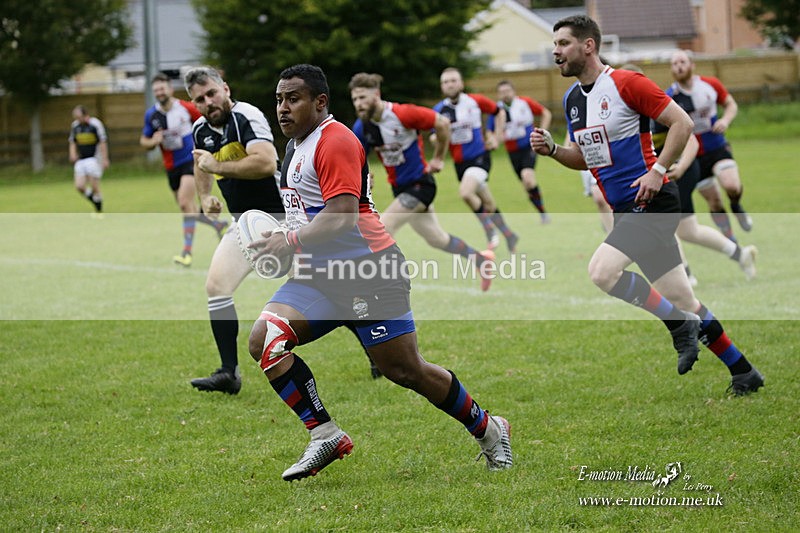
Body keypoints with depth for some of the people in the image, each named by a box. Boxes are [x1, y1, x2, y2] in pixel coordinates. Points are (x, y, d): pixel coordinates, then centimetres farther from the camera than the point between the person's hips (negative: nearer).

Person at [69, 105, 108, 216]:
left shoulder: (95, 124, -10)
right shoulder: (75, 126, 8)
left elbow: (103, 142, -9)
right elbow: (72, 142, 19)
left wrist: (104, 159, -12)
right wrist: (73, 154, -1)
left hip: (94, 159, -6)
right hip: (81, 160, 6)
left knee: (94, 187, -7)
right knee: (79, 186, -5)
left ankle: (99, 211, 8)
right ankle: (97, 204, 15)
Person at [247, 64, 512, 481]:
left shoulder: (335, 141, -13)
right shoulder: (296, 146, 19)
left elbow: (342, 215, -23)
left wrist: (291, 242, -25)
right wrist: (281, 238, 17)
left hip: (369, 271, -9)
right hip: (320, 275, 9)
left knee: (405, 370, -3)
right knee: (264, 340, -14)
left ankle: (488, 430, 18)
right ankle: (324, 435, -12)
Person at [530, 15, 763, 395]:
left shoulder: (626, 83, -12)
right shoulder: (572, 99, 12)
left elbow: (682, 123, -12)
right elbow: (584, 157, 22)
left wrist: (657, 170, -19)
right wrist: (552, 149, 4)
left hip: (652, 202, -8)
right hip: (626, 210, 8)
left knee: (601, 272, -24)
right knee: (682, 302, 8)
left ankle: (681, 325, -7)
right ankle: (743, 372, 19)